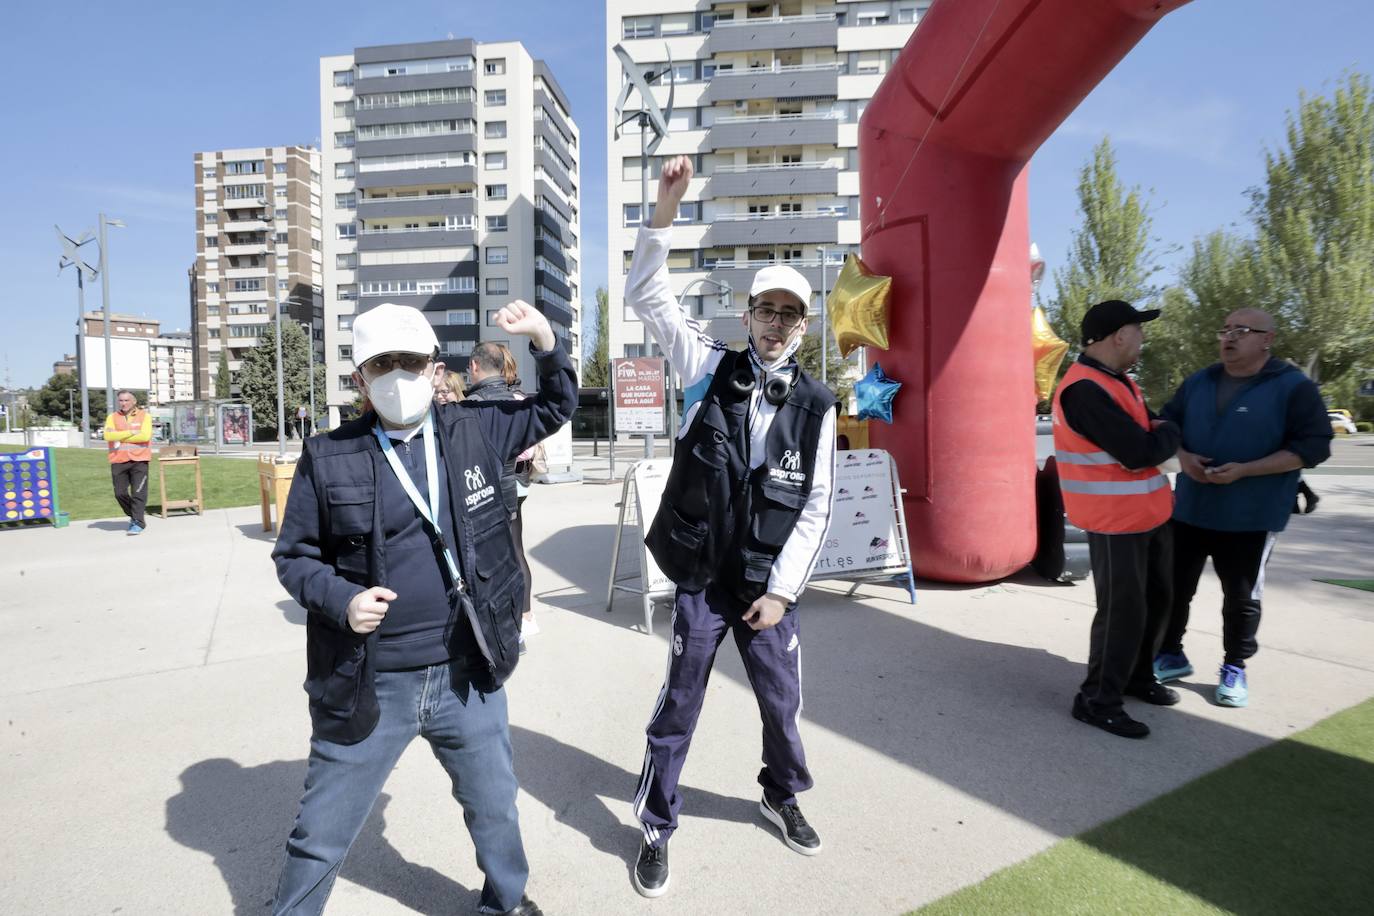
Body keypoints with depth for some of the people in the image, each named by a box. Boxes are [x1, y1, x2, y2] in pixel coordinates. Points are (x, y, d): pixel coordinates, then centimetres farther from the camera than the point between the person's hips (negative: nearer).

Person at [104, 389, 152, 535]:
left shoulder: (144, 416, 3)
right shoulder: (112, 417, 10)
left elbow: (145, 436, -11)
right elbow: (108, 436, -7)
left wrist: (121, 437, -8)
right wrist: (131, 432, -12)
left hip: (139, 460, -3)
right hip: (118, 461, 3)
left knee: (138, 493, -6)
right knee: (120, 493, 6)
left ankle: (138, 523, 0)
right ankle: (134, 516, 27)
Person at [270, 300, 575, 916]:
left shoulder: (471, 432, -1)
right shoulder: (328, 458, -8)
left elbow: (555, 409, 11)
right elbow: (293, 557, 0)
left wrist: (545, 341, -5)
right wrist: (342, 599, -19)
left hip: (466, 675, 3)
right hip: (369, 684, -2)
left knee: (495, 805, 23)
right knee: (321, 835, 16)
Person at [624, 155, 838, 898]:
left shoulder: (816, 408, -4)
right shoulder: (712, 369, -5)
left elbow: (816, 509, -2)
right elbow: (645, 296, -9)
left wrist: (782, 589, -6)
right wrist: (665, 212, -21)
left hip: (768, 585, 2)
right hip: (701, 578, -1)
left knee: (782, 702, 17)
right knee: (678, 707, 10)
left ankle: (782, 797, 47)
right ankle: (657, 828, 31)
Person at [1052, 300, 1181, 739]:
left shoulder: (1117, 381, 11)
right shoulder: (1085, 390, -23)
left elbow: (1152, 430, 13)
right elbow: (1140, 453, -25)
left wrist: (1159, 433, -9)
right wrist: (1168, 434, -6)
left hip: (1148, 512, 10)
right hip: (1115, 520, -10)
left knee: (1155, 599, 20)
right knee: (1123, 611, -2)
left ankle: (1137, 676, 38)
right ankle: (1097, 701, 12)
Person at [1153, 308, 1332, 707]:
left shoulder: (1294, 387, -7)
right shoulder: (1198, 381, 8)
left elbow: (1312, 446, -11)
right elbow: (1168, 422, 16)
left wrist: (1243, 470, -21)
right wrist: (1182, 455, -6)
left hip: (1250, 516, -4)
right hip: (1189, 508, 4)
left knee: (1241, 596, 8)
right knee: (1173, 585, 9)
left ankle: (1234, 668, 25)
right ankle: (1170, 655, 24)